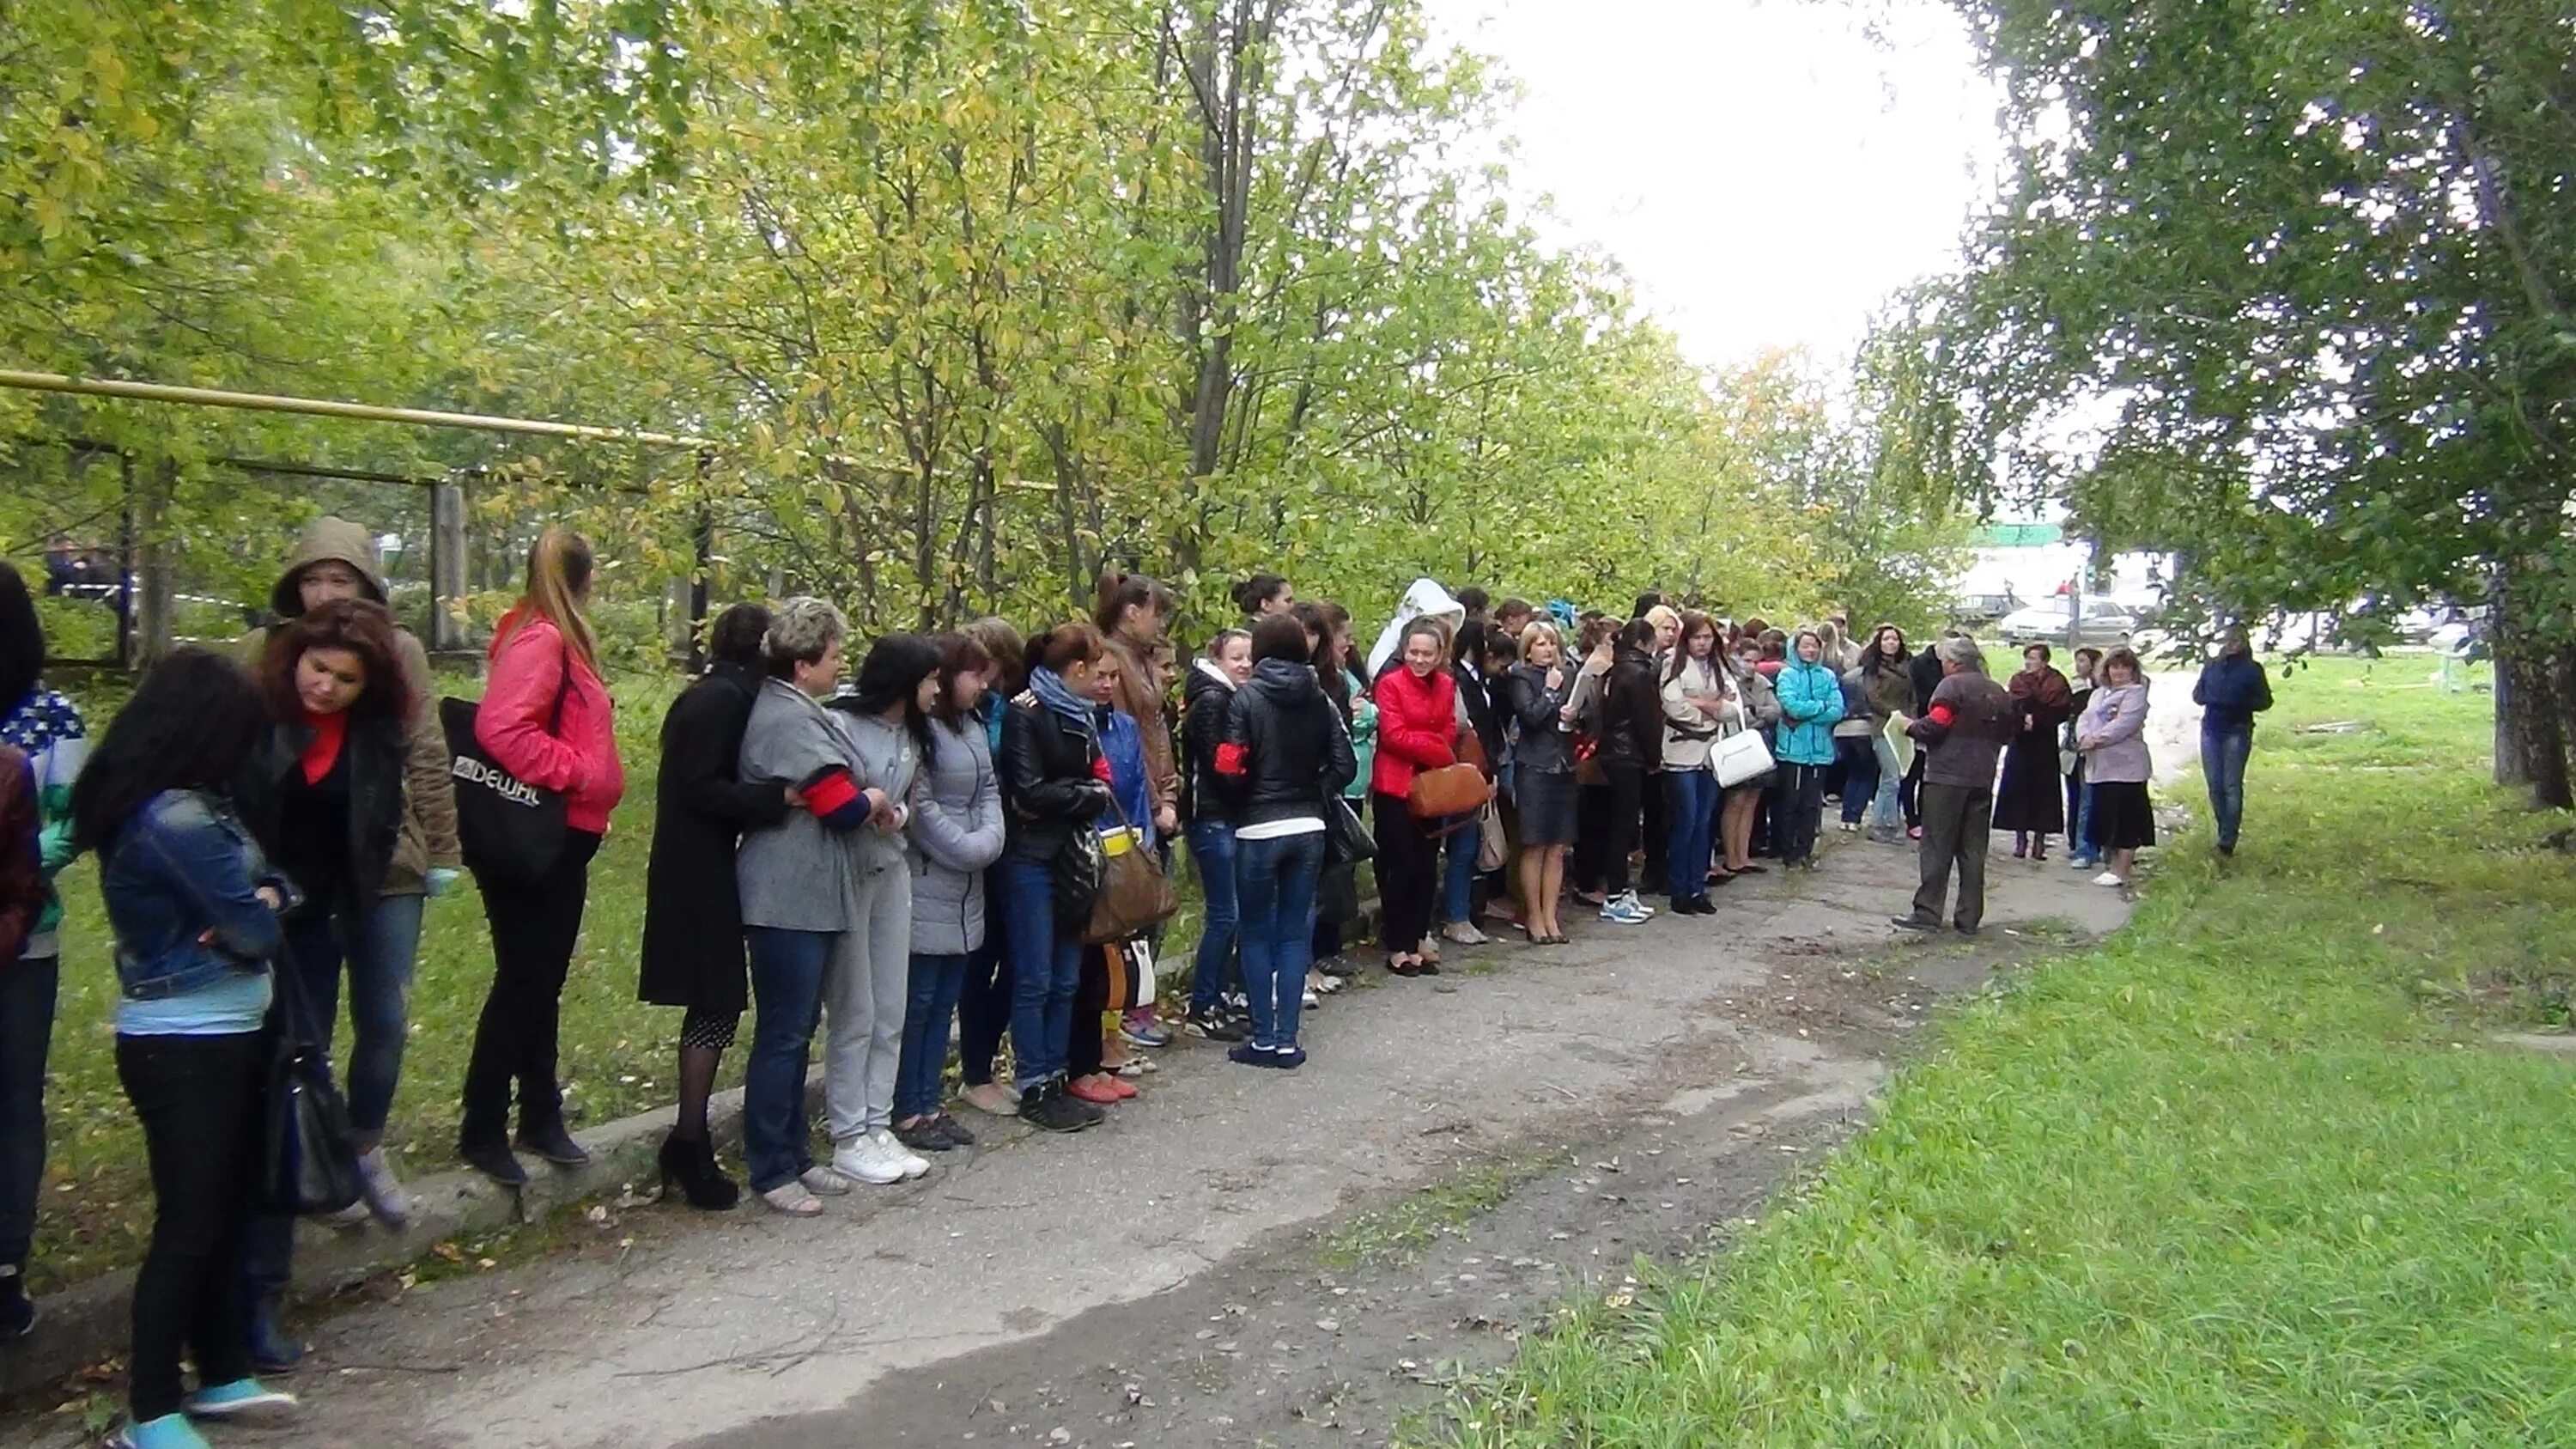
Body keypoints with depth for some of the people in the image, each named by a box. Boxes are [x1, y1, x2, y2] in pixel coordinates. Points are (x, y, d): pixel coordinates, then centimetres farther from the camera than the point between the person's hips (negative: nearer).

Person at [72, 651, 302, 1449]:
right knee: (189, 1224, 0)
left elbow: (268, 881, 9)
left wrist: (260, 900, -12)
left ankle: (222, 1375, 30)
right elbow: (257, 931, -21)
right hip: (184, 1046, -10)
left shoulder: (186, 805, 7)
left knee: (226, 1210, 17)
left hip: (220, 1035, 10)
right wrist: (261, 910, 0)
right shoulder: (175, 819, -24)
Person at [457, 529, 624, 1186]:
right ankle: (482, 1131, 9)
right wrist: (574, 772, -21)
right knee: (521, 981, -2)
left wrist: (588, 783, 7)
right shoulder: (537, 640, -16)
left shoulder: (559, 642, 13)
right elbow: (500, 728, -28)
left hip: (563, 839, 10)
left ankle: (541, 1117, 26)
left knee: (543, 982, 16)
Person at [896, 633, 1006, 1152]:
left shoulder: (973, 728, 15)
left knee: (945, 1000, 12)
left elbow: (990, 791, 12)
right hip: (926, 885, -8)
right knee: (917, 1001, -2)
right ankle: (907, 1113, 7)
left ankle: (929, 1105, 20)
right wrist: (969, 850, -13)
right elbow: (920, 806, -18)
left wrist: (990, 839, -5)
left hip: (966, 889, 9)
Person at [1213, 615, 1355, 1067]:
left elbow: (1233, 770, -12)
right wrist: (1312, 794, 12)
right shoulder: (1320, 700, 4)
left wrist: (1243, 802, 7)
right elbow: (1344, 765, 0)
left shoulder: (1247, 699, -9)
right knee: (1295, 933, 9)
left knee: (1257, 933, 8)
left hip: (1258, 830, -4)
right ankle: (1287, 1041, 10)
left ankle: (1264, 1040, 9)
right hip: (1308, 827, 4)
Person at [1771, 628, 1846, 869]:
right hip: (1793, 748, -3)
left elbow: (1837, 711, -5)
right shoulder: (1787, 675, -1)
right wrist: (1822, 706, -6)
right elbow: (1792, 706, -16)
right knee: (1790, 803, 2)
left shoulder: (1828, 676, 8)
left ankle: (1805, 851, 17)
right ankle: (1788, 854, 10)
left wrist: (1803, 716, -12)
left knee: (1811, 804, 8)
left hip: (1820, 749, 3)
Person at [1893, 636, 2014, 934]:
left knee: (1938, 848, -2)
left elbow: (1935, 724, -17)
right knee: (1973, 851, 9)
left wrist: (1911, 728, 0)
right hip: (1982, 779, 7)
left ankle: (1927, 912, -2)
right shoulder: (1998, 692, 14)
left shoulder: (1952, 686, -9)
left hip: (1947, 778, -6)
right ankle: (1969, 918, 11)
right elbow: (2006, 732, 17)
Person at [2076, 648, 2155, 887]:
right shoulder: (2098, 694, 21)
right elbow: (2085, 719, 10)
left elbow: (2123, 725, -15)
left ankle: (2121, 871, -2)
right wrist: (2084, 737, -10)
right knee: (2105, 818, 11)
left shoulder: (2136, 693, -3)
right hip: (2099, 766, 7)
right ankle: (2110, 863, 21)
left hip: (2125, 766, -7)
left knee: (2126, 820, -4)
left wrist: (2096, 740, -17)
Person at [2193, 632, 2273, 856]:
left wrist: (2242, 703, -18)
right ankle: (2224, 831, 19)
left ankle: (2227, 841, -8)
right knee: (2215, 785, 5)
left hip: (2237, 732, -4)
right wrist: (2210, 699, -10)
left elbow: (2265, 701, 1)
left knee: (2232, 786, -8)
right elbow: (2197, 694, 13)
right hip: (2210, 730, 4)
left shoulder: (2252, 669, 2)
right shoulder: (2211, 666, 13)